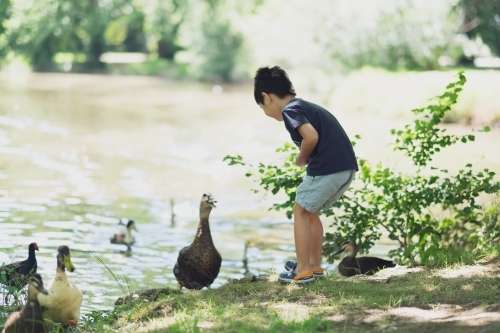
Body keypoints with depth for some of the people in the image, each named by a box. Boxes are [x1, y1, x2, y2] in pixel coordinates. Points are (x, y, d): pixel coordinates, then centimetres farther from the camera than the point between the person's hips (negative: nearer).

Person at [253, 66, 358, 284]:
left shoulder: (290, 110, -5)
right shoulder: (306, 106, 24)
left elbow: (311, 136, -20)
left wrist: (301, 159, -3)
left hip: (328, 168, -9)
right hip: (347, 167, 9)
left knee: (301, 212, 5)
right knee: (311, 212, 23)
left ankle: (303, 270, 5)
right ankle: (315, 265, 28)